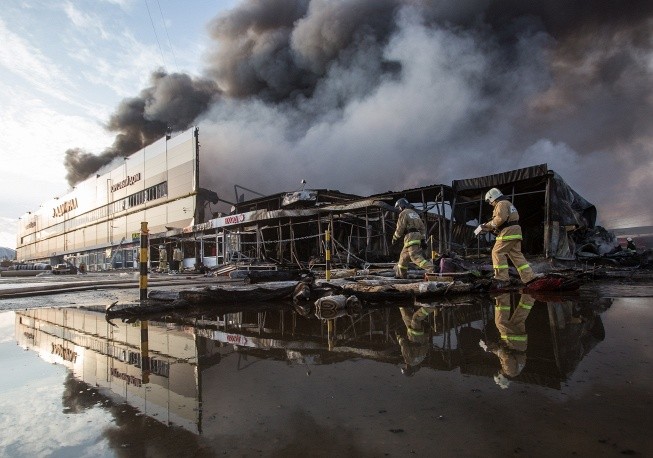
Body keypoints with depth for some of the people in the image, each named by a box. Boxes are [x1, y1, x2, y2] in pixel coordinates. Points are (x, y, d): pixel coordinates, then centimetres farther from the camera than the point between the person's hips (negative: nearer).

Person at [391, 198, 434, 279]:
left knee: (416, 257, -14)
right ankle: (401, 274, 25)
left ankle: (432, 269, -26)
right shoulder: (415, 213, 22)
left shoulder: (403, 213, -4)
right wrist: (423, 239, 16)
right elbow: (422, 227, 19)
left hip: (410, 237, -9)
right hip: (418, 236, 9)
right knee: (404, 255, 18)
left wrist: (395, 238, 5)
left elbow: (400, 229, -9)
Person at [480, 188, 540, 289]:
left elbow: (500, 218, -22)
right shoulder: (508, 204, 29)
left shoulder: (501, 204, -5)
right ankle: (529, 276, 6)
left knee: (497, 253, -8)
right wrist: (489, 228, 17)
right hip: (515, 232, 10)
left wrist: (489, 224, -8)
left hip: (508, 232, -10)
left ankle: (502, 278, -11)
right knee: (516, 254, 9)